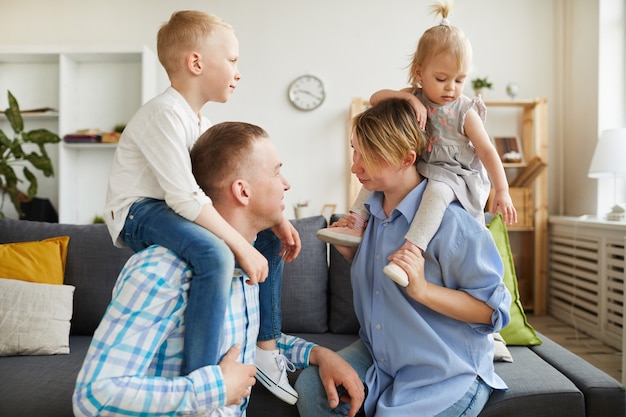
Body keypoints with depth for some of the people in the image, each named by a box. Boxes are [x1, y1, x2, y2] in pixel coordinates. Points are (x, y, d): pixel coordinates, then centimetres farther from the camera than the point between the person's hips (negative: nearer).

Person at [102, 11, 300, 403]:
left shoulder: (201, 123, 12)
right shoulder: (165, 114, -19)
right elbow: (184, 196, -29)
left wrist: (275, 219, -2)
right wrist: (242, 247, -28)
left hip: (179, 210, 10)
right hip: (138, 213, -10)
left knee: (270, 240, 10)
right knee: (216, 254, -37)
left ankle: (266, 348, 15)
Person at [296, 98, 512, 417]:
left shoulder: (448, 221, -24)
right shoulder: (372, 211, 1)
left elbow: (492, 309, -19)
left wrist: (422, 288, -31)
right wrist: (351, 252, -3)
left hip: (446, 374, -6)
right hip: (378, 355, 7)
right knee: (310, 387, -8)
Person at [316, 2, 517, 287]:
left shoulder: (465, 111, -9)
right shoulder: (414, 97, 0)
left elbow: (487, 151, -9)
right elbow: (375, 99, -8)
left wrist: (502, 192, -15)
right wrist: (407, 97, -25)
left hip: (453, 175, -6)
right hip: (416, 167, 6)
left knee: (437, 189, -38)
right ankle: (357, 223, -1)